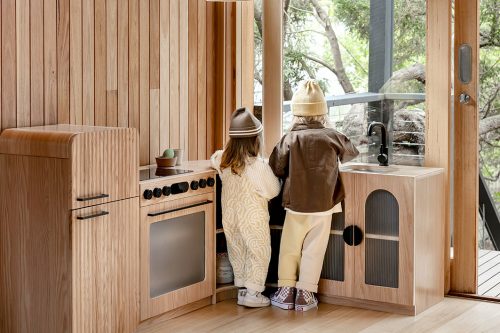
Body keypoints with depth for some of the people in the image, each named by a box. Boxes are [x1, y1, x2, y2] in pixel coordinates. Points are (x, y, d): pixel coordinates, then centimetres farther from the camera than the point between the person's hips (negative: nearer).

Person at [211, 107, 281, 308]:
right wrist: (274, 176, 3)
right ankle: (253, 293, 7)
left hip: (230, 216, 6)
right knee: (259, 253, 7)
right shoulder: (258, 165, -23)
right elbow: (272, 191, -14)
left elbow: (213, 160, 20)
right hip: (253, 218, -6)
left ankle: (242, 289, 26)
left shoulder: (223, 161, -5)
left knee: (237, 252, 18)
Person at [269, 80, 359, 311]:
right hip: (323, 205, 0)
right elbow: (351, 153, 12)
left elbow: (275, 167, -9)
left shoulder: (290, 139, -9)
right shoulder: (332, 137, -6)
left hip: (295, 205, 0)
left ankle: (285, 291, 15)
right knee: (314, 251, 7)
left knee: (289, 248, 12)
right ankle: (305, 294, 10)